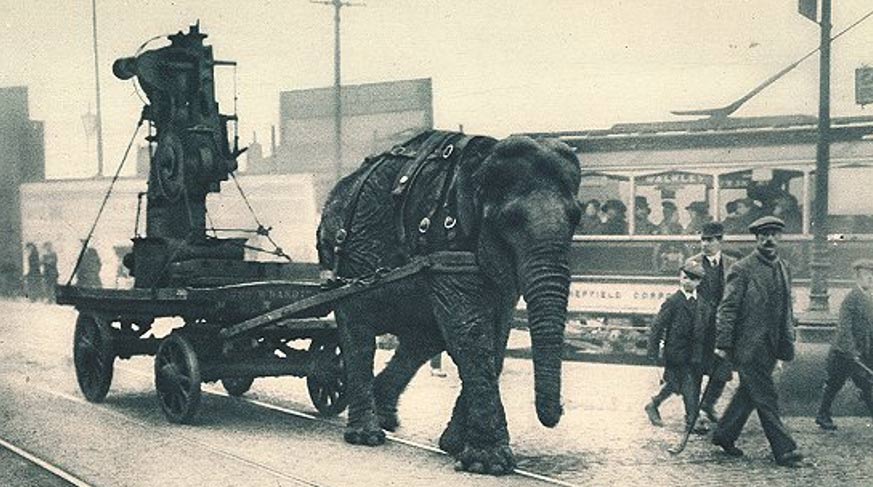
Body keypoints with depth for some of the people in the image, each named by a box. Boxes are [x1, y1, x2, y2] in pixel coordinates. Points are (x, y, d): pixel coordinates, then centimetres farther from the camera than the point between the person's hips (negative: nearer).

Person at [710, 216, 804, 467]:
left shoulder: (784, 268, 12)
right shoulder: (742, 269, -10)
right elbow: (727, 308, -11)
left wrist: (788, 341, 15)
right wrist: (723, 344, -14)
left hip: (770, 347, 7)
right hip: (748, 345, -7)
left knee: (749, 393, 15)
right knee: (766, 397, -3)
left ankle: (724, 435, 29)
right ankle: (784, 450, 2)